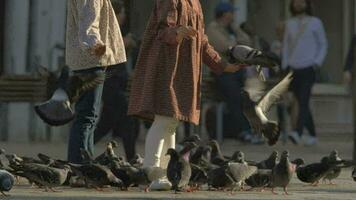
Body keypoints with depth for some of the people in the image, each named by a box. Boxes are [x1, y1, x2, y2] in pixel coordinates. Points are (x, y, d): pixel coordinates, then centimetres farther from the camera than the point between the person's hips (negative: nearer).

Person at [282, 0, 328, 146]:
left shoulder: (315, 22, 2)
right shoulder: (290, 24, 11)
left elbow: (323, 45, 5)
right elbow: (286, 46, 16)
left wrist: (317, 63, -7)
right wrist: (285, 67, 7)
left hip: (308, 69, -4)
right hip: (293, 69, 4)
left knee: (303, 101, -19)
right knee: (302, 104, 6)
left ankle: (298, 133, -33)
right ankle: (312, 135, 16)